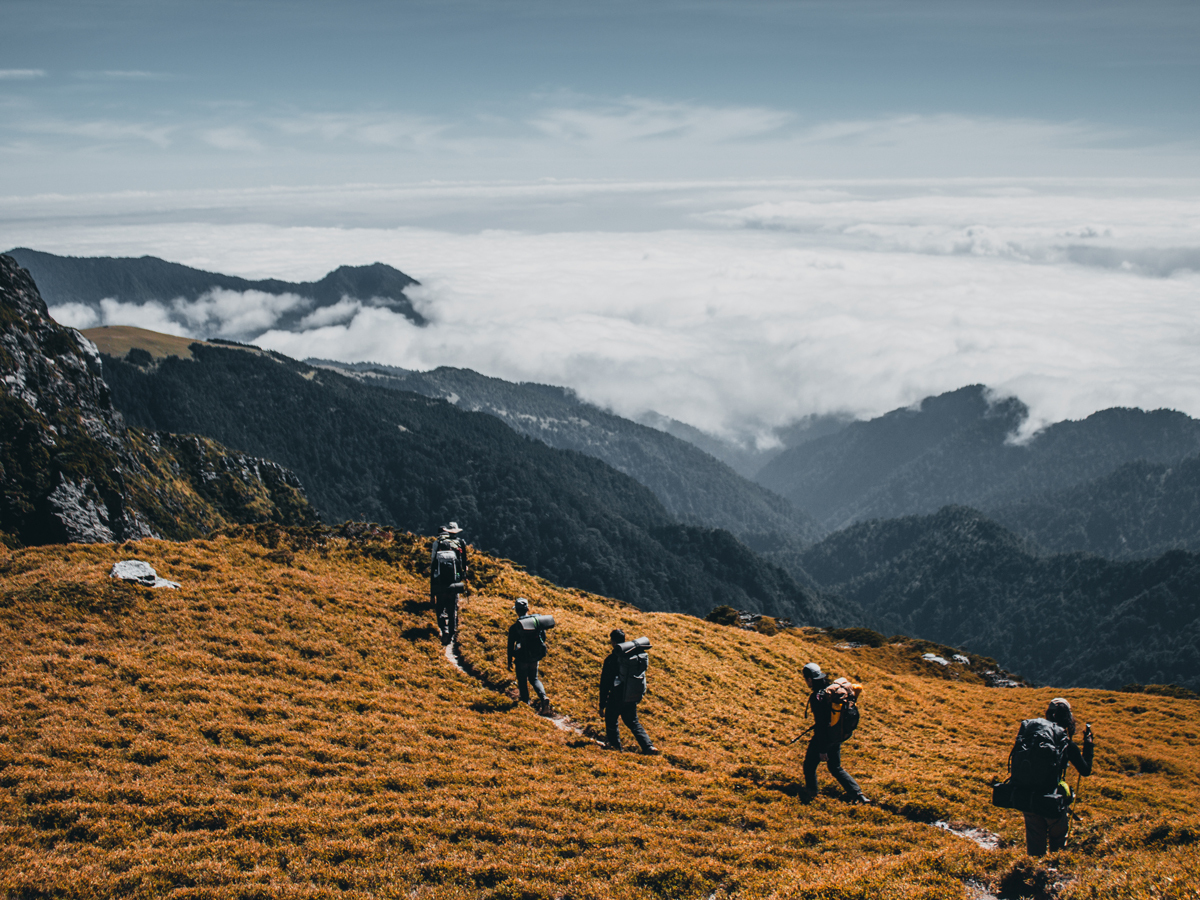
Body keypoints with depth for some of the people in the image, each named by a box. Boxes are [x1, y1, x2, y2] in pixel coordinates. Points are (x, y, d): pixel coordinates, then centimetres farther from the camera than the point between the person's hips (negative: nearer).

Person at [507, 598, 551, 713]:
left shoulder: (514, 627, -14)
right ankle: (543, 697, -1)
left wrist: (509, 662, 0)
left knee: (522, 682, 15)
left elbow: (511, 646, -10)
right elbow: (543, 638, 7)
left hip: (522, 659, -4)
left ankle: (526, 703, 19)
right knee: (534, 679, 21)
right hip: (535, 658, 4)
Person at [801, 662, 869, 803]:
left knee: (809, 765, 14)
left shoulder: (817, 697, -24)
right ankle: (858, 794, 12)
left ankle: (811, 793, 27)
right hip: (837, 735, 8)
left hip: (824, 736, -8)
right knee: (836, 768, 20)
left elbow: (821, 724, -25)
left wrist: (822, 750, -20)